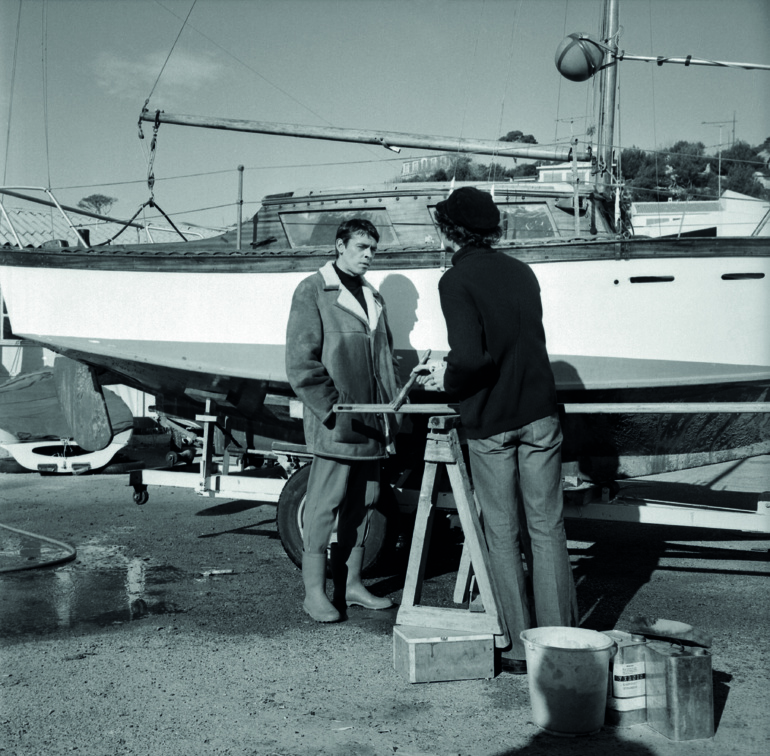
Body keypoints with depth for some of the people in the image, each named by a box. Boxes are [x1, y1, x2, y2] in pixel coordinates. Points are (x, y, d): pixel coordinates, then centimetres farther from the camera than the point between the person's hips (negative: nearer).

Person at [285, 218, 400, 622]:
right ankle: (315, 591, 7)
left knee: (363, 502, 12)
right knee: (325, 504, -2)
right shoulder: (313, 291, -3)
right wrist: (332, 408, -16)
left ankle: (351, 583, 24)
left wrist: (393, 402, 10)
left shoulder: (372, 296, 19)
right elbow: (301, 360, -10)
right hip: (334, 423, -7)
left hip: (371, 423, 7)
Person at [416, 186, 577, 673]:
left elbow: (471, 356, -22)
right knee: (547, 527, 9)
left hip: (489, 423, -4)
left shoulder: (457, 281, -10)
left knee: (503, 534, 7)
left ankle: (522, 648, 13)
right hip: (539, 413, 4)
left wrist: (449, 381, -1)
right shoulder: (521, 272, 9)